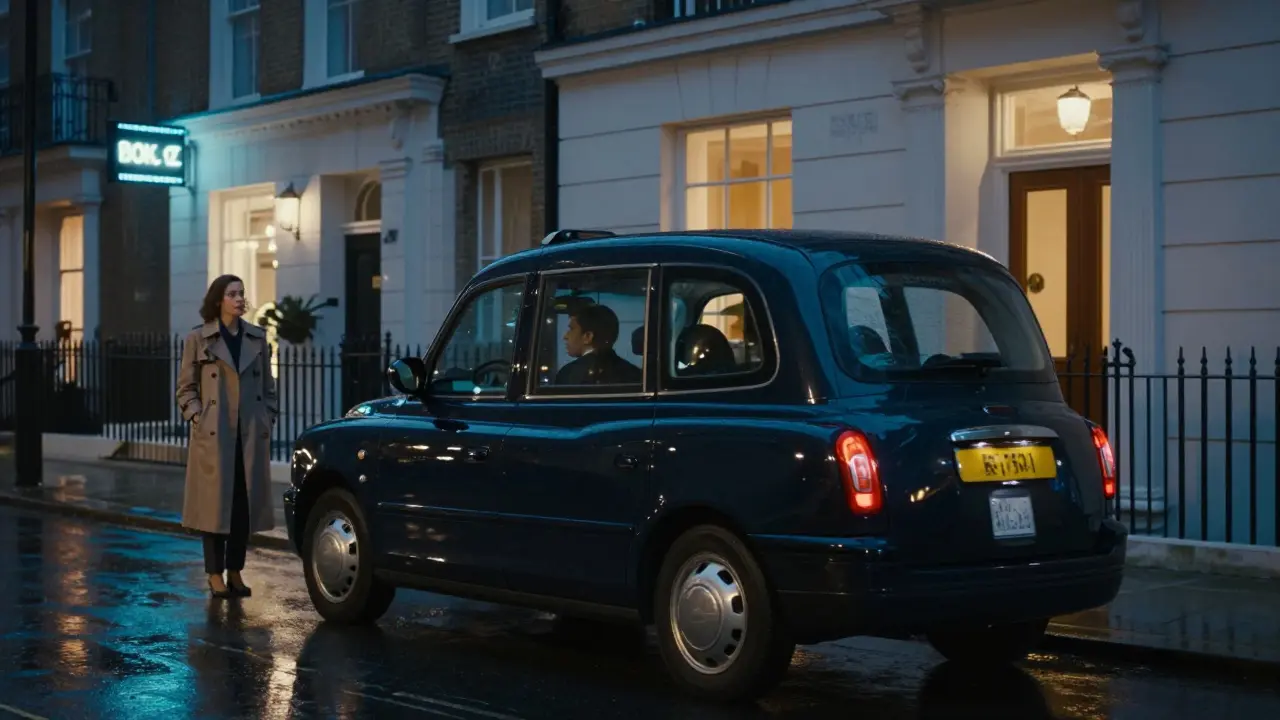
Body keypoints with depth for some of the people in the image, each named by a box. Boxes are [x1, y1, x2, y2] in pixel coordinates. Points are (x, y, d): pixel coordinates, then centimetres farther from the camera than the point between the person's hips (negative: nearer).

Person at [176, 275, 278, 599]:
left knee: (245, 505, 6)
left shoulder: (258, 338, 9)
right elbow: (186, 388, 3)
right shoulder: (198, 339, 0)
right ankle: (215, 575, 8)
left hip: (251, 437, 3)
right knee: (216, 505, 0)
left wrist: (267, 423, 6)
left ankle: (235, 573, 16)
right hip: (213, 436, -3)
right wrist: (198, 419, -8)